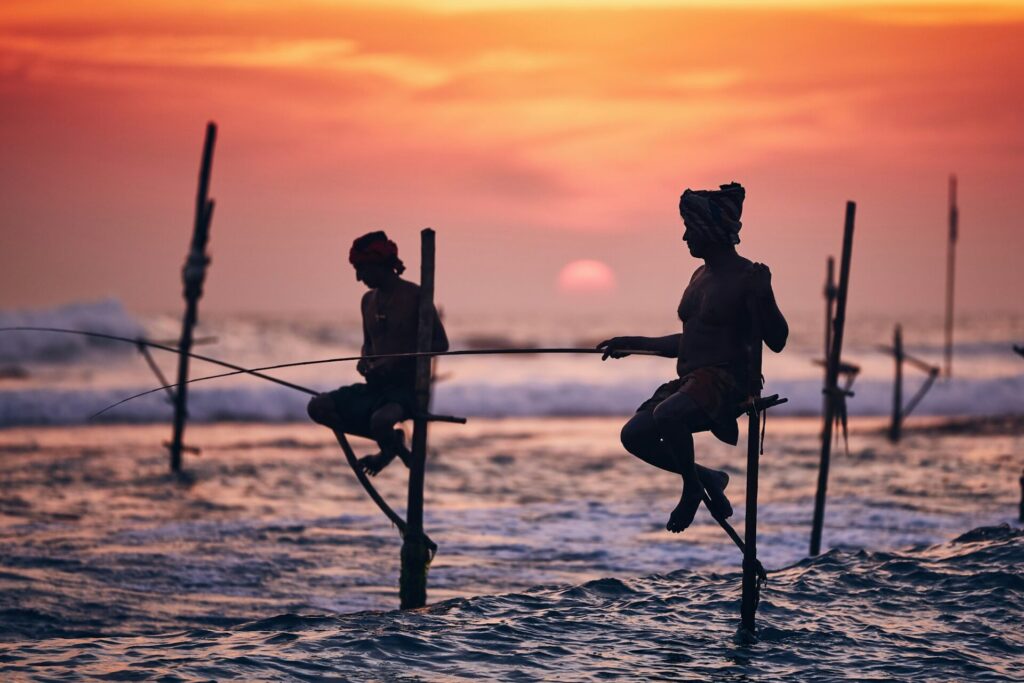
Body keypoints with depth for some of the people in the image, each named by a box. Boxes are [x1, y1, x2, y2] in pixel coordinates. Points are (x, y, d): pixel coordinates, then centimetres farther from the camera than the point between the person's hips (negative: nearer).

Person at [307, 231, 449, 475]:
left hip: (408, 386, -7)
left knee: (381, 420, -39)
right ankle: (392, 441, 2)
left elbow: (440, 343, -10)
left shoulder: (413, 295, -9)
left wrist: (396, 361, -19)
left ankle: (390, 446, 2)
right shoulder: (369, 300, 11)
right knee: (318, 407, -10)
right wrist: (365, 361, 0)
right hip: (377, 385, 7)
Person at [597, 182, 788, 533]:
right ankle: (705, 478, 14)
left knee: (666, 415, -33)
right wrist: (632, 344, 29)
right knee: (634, 434, -4)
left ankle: (694, 487, -7)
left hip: (728, 382, -9)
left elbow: (777, 342, -15)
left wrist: (764, 296, -28)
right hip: (691, 380, 9)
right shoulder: (701, 276, 17)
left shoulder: (747, 278, -9)